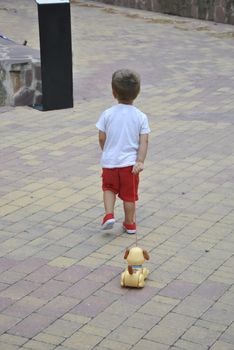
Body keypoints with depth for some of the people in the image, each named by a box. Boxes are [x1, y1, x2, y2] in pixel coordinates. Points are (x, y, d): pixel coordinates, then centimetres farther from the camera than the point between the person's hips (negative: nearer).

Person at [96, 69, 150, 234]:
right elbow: (144, 141, -13)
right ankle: (130, 224, 25)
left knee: (109, 188, 23)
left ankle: (109, 215, 7)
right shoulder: (141, 117, -6)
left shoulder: (107, 114, -8)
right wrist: (140, 161, -14)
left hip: (110, 161, 0)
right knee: (129, 194, 13)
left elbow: (102, 138, -3)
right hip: (130, 162, 0)